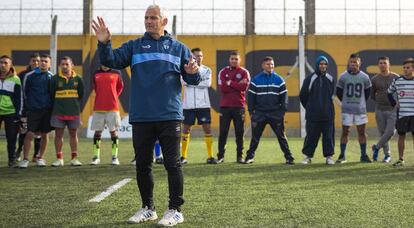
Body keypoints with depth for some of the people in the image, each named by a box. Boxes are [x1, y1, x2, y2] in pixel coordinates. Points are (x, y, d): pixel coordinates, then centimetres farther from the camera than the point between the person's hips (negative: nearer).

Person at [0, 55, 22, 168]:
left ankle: (12, 159, 14)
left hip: (11, 113, -2)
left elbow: (18, 98, 0)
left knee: (11, 138, 2)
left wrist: (18, 114, -5)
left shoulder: (15, 80, 0)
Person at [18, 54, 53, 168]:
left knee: (45, 135, 6)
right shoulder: (30, 76, 2)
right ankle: (25, 159, 3)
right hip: (33, 110, -2)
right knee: (30, 134, -6)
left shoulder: (52, 77, 7)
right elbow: (24, 94, 4)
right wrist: (24, 112, 1)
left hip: (47, 110, 2)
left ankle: (40, 158, 19)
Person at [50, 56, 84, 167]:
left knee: (73, 134, 8)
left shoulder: (78, 79, 1)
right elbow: (52, 95, 5)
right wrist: (58, 105, 8)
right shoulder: (55, 79, -2)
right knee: (58, 135, 2)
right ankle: (59, 159, 9)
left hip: (74, 112, 1)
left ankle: (74, 158, 14)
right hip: (58, 112, -1)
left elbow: (81, 95, 10)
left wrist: (73, 104, 8)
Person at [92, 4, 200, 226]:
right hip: (140, 117, 2)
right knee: (142, 164, 9)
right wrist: (104, 43, -23)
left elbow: (192, 79, 9)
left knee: (172, 164, -2)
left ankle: (175, 210, 7)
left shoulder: (179, 48, 9)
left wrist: (193, 73, -14)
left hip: (169, 116, -2)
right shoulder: (134, 46, 10)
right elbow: (110, 60, -4)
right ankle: (147, 208, 22)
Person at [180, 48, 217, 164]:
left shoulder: (206, 70, 7)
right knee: (186, 128, 5)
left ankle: (210, 156, 4)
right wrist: (201, 81, -16)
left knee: (207, 128, -1)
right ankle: (183, 156, 13)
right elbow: (185, 81, -17)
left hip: (203, 105, 1)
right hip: (189, 105, -1)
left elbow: (208, 83, -10)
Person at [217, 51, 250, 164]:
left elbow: (244, 87, -12)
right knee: (223, 132, 0)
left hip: (239, 106, 0)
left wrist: (230, 83, -10)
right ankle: (220, 156, 7)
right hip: (225, 106, 0)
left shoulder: (244, 72, 5)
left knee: (239, 132, 2)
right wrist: (237, 85, -11)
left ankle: (240, 156, 9)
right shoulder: (223, 72, 6)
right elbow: (223, 88, -8)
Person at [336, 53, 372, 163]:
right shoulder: (343, 77, -4)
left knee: (362, 132, 5)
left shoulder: (364, 77, 0)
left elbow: (367, 92, 13)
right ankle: (342, 156, 9)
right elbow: (339, 92, 7)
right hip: (346, 109, -1)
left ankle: (363, 155, 13)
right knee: (345, 132, 3)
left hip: (360, 109, 1)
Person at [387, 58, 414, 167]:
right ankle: (400, 159, 15)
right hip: (401, 113, 2)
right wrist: (394, 104, 7)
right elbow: (390, 93, 18)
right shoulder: (397, 81, 4)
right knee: (401, 136, 6)